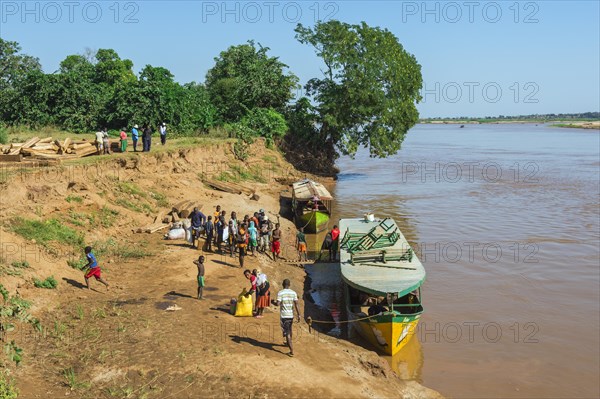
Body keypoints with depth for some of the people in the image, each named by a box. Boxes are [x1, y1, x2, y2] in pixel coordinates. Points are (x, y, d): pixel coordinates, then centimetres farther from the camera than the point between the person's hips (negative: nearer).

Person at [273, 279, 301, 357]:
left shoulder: (280, 293, -10)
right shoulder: (293, 293, 1)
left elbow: (278, 304, -18)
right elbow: (296, 305, -3)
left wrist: (273, 302, 3)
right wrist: (299, 315, 0)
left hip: (284, 316, -4)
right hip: (291, 315, 4)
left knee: (286, 333, -3)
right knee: (289, 330, 26)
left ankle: (292, 350, -9)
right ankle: (288, 343, 48)